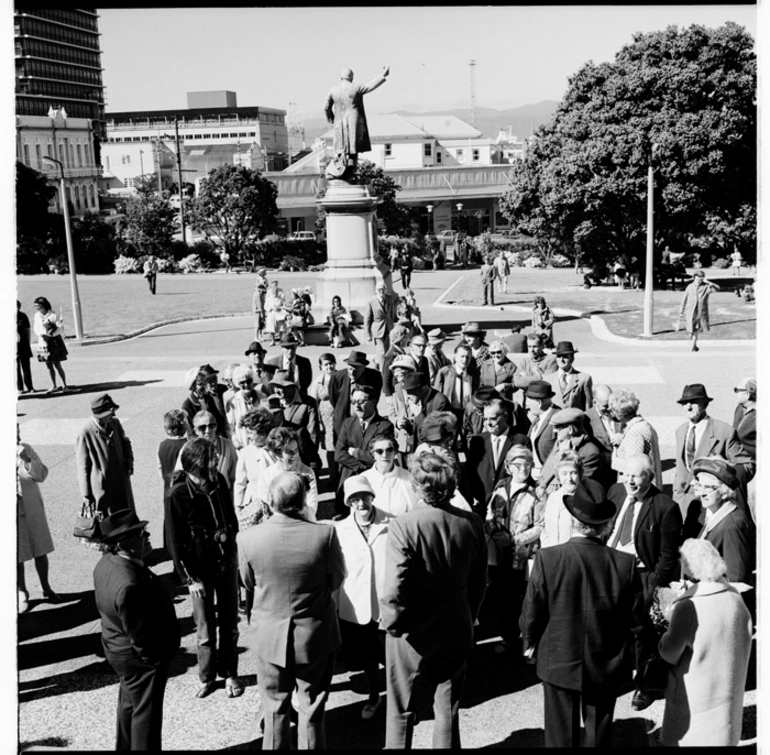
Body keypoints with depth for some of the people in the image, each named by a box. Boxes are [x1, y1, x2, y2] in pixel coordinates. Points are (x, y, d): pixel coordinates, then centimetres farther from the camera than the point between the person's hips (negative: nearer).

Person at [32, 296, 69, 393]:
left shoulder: (53, 315, -12)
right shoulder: (37, 316, 4)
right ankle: (54, 386, 22)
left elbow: (61, 329, -12)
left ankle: (64, 385, 5)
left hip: (54, 343, -5)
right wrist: (40, 334, -10)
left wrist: (51, 334, -26)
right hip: (43, 343, 5)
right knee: (49, 366, 11)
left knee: (57, 365, -4)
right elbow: (36, 328, 12)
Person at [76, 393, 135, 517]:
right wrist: (86, 495, -8)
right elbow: (82, 466, -11)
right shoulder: (85, 433, -17)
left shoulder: (115, 423, -1)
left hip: (122, 484, 6)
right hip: (102, 488, -6)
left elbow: (125, 442, 19)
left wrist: (129, 460, -1)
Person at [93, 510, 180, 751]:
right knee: (146, 713, 10)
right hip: (140, 659, -10)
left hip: (118, 648, 10)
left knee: (129, 704, 29)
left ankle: (126, 747, 48)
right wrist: (155, 660, -13)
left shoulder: (107, 563, -8)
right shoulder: (129, 586, -39)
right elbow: (141, 637, -30)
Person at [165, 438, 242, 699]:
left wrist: (229, 537, 0)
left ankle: (229, 674, 31)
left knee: (229, 623, 14)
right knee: (205, 628, 8)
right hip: (201, 570, -4)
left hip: (227, 562, 4)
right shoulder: (178, 496, -20)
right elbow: (175, 542, -13)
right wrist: (190, 578, -12)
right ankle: (207, 677, 29)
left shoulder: (218, 481, -7)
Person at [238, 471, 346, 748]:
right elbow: (336, 580, -5)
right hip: (315, 636, -1)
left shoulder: (247, 538, -19)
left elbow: (248, 582, -1)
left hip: (270, 636, 1)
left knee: (275, 709, 19)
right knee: (312, 710, 17)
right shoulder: (325, 534, -22)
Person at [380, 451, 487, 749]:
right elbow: (479, 582, 1)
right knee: (448, 707, 19)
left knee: (401, 709, 17)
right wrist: (468, 617, 14)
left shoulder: (403, 525, -23)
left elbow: (394, 588, -25)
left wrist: (392, 622, -8)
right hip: (456, 628, 4)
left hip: (413, 630, -3)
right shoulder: (472, 524, -9)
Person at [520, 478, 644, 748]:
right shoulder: (625, 563, -16)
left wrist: (530, 643, 8)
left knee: (561, 737, 16)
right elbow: (636, 620, -6)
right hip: (607, 667, 1)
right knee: (599, 736, 19)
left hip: (559, 664, -1)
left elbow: (532, 613, -12)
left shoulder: (547, 559, -21)